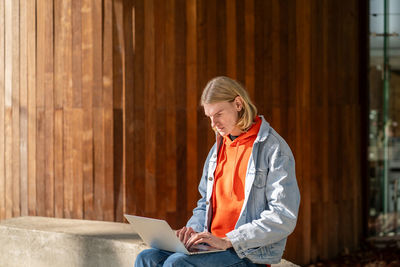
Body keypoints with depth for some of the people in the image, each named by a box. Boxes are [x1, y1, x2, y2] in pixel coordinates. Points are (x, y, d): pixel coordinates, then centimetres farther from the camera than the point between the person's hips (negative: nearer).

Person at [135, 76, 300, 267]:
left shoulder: (274, 149, -8)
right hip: (212, 244, 7)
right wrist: (194, 229, 1)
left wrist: (227, 241, -20)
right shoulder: (219, 147, 17)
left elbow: (284, 218, -15)